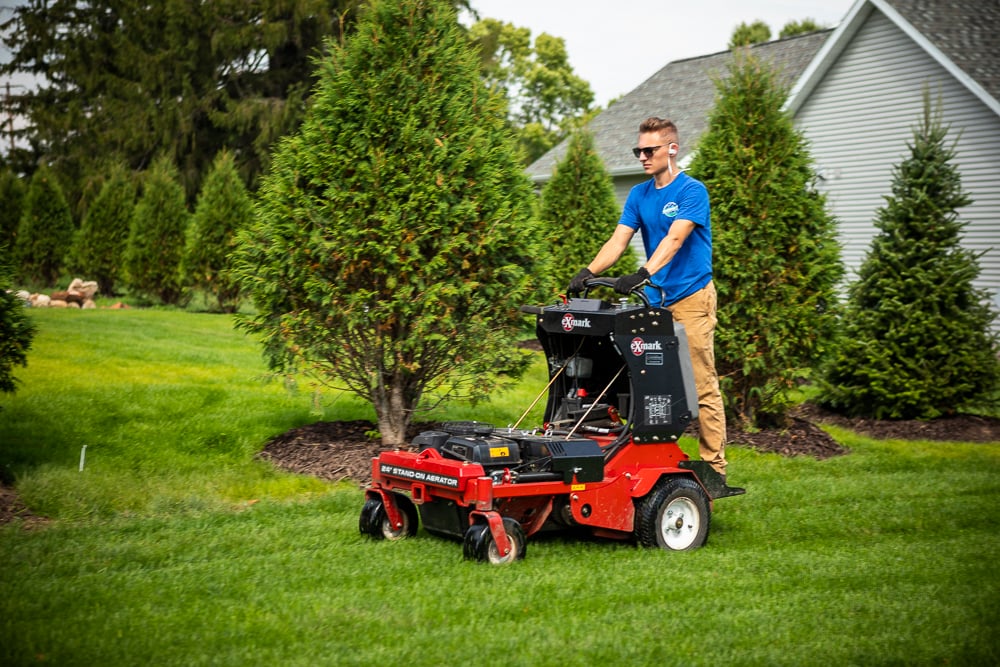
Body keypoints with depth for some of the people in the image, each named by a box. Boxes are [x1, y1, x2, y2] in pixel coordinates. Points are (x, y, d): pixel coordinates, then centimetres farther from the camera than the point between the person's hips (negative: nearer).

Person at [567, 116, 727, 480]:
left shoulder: (692, 191, -8)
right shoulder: (639, 195, 12)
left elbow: (674, 239, -22)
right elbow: (619, 239, 4)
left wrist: (644, 273, -35)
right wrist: (589, 271, -13)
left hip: (691, 297, -6)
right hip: (656, 299, 7)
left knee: (702, 386, -5)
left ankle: (714, 465, 0)